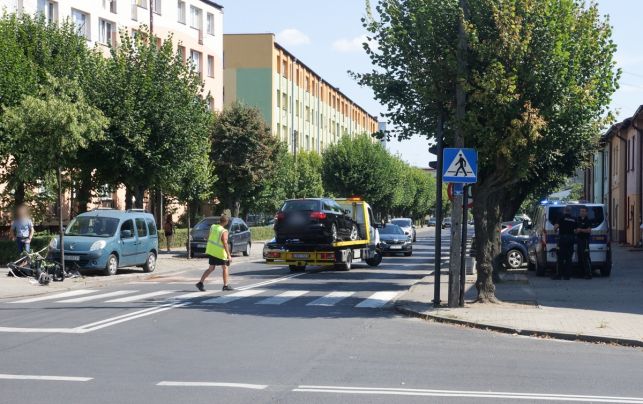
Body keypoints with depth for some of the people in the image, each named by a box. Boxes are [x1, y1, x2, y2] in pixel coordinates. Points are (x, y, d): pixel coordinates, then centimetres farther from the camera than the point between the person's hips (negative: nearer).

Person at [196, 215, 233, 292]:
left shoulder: (213, 227, 3)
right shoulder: (223, 232, -17)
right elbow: (225, 244, -21)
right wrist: (229, 255, -19)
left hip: (211, 251, 6)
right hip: (219, 253, -6)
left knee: (211, 268, 14)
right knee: (225, 268, 10)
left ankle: (200, 283, 5)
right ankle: (225, 286, 12)